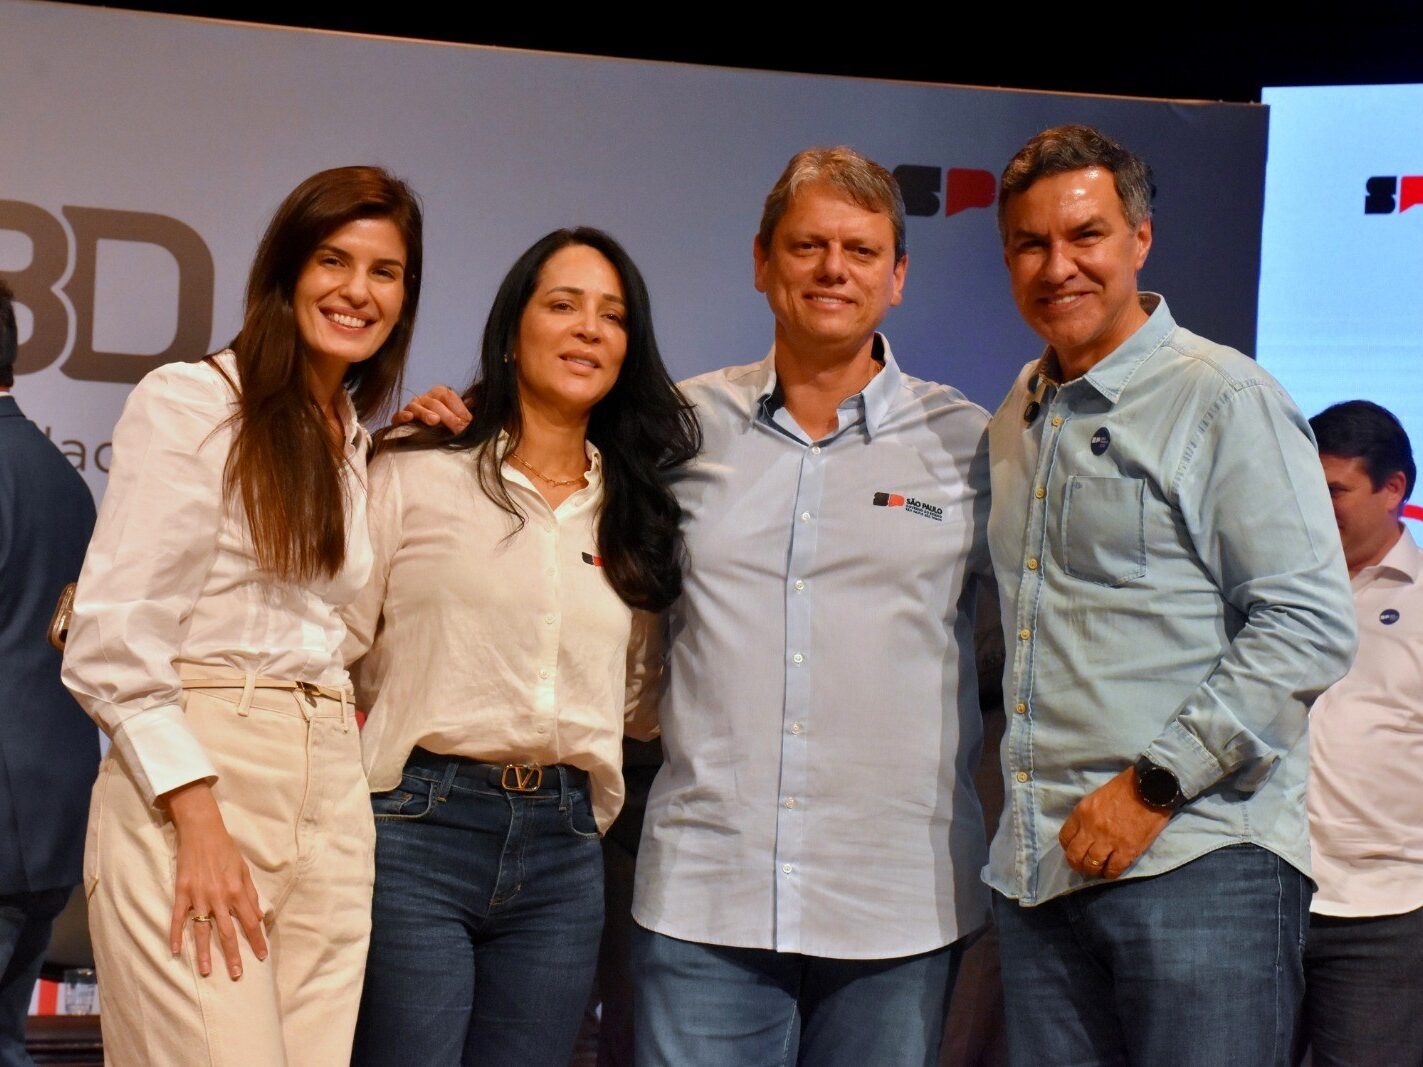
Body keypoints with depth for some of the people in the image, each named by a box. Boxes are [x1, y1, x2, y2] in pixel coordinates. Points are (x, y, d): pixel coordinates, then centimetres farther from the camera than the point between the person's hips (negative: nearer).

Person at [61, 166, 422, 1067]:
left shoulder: (361, 443, 18)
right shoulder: (187, 403, -3)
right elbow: (113, 638, -10)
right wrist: (199, 816, -17)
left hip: (331, 800, 6)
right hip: (188, 774, -6)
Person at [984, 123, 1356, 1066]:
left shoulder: (1225, 399, -5)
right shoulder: (1017, 421, 18)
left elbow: (1311, 628, -12)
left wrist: (1154, 784, -14)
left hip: (1200, 861, -6)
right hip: (1040, 867, 7)